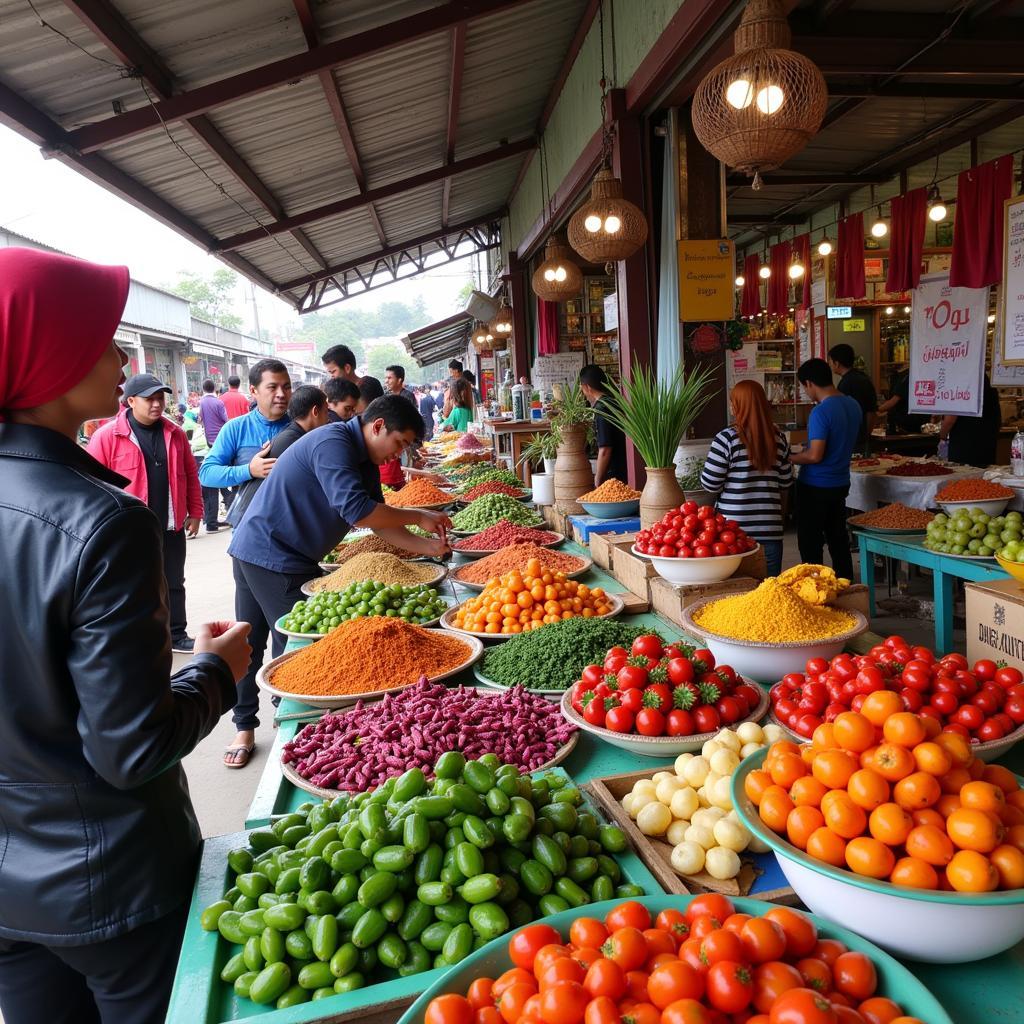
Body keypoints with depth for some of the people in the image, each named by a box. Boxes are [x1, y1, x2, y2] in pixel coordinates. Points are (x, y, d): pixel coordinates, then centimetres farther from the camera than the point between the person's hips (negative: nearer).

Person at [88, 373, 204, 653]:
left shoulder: (175, 434, 4)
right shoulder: (107, 436, -9)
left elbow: (190, 476, 10)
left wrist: (194, 512, 7)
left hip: (171, 527, 4)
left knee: (174, 584, 15)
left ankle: (176, 634, 30)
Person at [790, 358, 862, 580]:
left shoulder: (820, 412, -21)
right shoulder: (853, 405, 5)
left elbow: (815, 456, -24)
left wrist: (790, 458, -8)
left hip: (815, 487, -8)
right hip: (841, 483, 8)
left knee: (810, 545, 3)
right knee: (839, 540, 18)